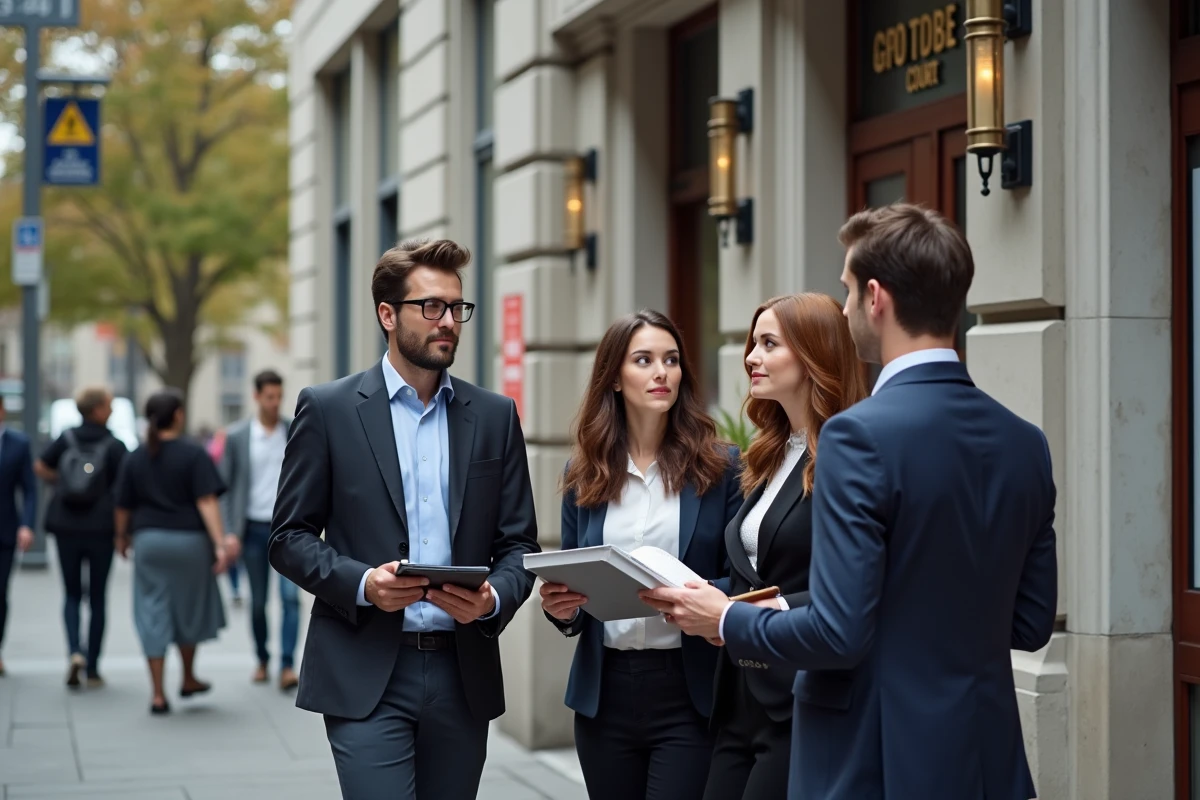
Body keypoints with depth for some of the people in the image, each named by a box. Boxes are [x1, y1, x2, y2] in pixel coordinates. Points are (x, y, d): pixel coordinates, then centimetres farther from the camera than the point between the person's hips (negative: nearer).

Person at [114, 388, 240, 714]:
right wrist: (221, 543, -17)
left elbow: (123, 507, 4)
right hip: (189, 541, -2)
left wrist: (122, 538, 21)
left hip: (148, 541, 2)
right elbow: (206, 502, -15)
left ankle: (158, 694, 3)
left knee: (153, 614, 5)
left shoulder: (135, 458, 1)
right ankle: (189, 680, 32)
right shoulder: (194, 455, -8)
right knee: (189, 609, 17)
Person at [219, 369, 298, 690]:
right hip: (254, 528, 1)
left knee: (290, 596, -12)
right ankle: (262, 660, 26)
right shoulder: (237, 437, 1)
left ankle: (287, 666, -12)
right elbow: (224, 486, 2)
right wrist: (227, 533, -6)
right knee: (258, 601, 10)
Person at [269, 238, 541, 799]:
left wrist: (493, 599, -11)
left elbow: (518, 544, 10)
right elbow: (289, 537, 1)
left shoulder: (495, 416, 9)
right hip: (366, 675, -3)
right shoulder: (328, 409, 1)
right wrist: (362, 583, -16)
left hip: (464, 674, 3)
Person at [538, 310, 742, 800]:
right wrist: (563, 609, -9)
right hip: (604, 691, 3)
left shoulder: (720, 467, 0)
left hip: (689, 692, -3)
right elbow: (571, 588, 13)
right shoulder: (584, 474, 8)